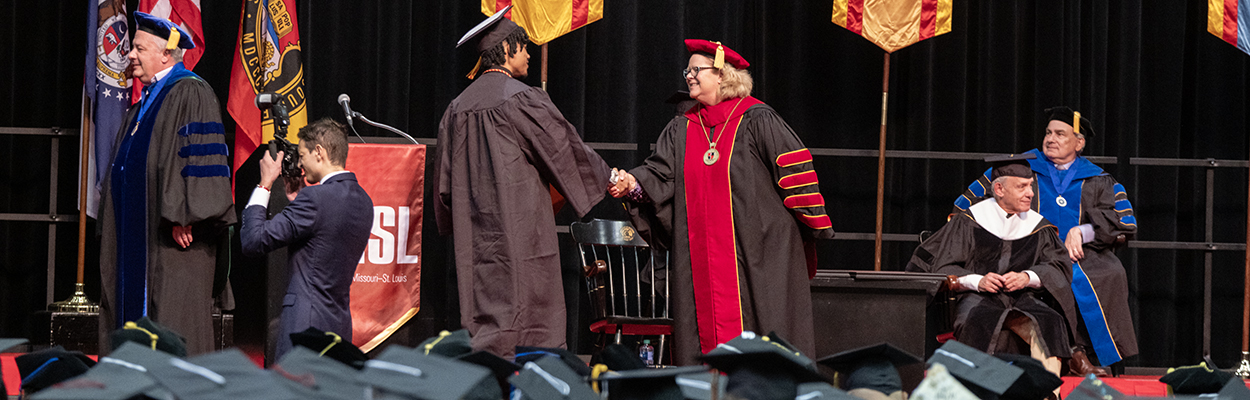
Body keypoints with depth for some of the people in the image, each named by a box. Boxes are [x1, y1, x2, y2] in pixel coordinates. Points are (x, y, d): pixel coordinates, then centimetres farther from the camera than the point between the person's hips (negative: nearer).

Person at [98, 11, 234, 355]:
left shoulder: (190, 94, -9)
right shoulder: (146, 101, 20)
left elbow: (200, 157, -17)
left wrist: (184, 217, -23)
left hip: (174, 236, -9)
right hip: (139, 234, 9)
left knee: (173, 317, -10)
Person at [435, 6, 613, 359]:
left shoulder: (458, 108, 11)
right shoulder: (520, 98, -9)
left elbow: (446, 182, 14)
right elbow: (563, 145, -3)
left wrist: (457, 227, 26)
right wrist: (607, 177, 10)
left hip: (476, 230, 7)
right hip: (519, 224, -7)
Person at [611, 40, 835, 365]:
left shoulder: (756, 120, -3)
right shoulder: (681, 129, 14)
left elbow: (794, 168, -4)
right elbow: (661, 174, 5)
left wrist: (812, 227, -6)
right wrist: (634, 182, -17)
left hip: (755, 249, -5)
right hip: (701, 250, 5)